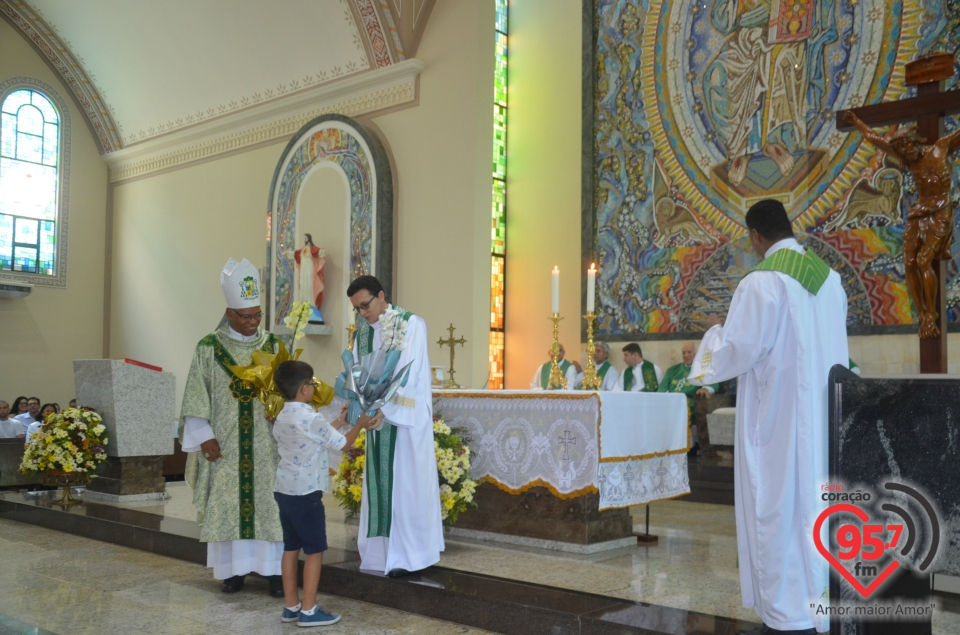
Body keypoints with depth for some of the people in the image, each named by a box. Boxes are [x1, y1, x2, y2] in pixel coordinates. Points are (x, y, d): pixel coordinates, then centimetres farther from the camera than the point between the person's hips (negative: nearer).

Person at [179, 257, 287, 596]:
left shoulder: (272, 346, 6)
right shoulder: (209, 348, 1)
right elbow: (196, 396, -1)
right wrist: (205, 436, -8)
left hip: (265, 444, 1)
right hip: (225, 444, -1)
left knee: (267, 501, 1)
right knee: (227, 503, 3)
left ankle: (274, 570, 7)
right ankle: (234, 569, 13)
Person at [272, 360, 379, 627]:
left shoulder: (282, 418, 9)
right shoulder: (311, 418, -16)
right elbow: (343, 444, -8)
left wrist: (337, 423, 25)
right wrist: (360, 425, 7)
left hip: (284, 490, 9)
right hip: (305, 493, -8)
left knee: (291, 547, 13)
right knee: (314, 550, 0)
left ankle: (291, 606, 20)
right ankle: (309, 611, 4)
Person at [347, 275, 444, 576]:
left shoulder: (412, 324, -9)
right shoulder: (362, 332, 10)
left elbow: (408, 373, -19)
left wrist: (380, 406, -27)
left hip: (406, 417, -5)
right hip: (378, 416, 6)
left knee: (406, 483, -1)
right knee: (379, 484, 7)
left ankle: (407, 554, 6)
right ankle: (382, 549, 14)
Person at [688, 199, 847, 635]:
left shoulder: (761, 281, -14)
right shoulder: (830, 278, 9)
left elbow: (738, 352, -15)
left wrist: (716, 330, 6)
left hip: (778, 413, -7)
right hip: (824, 412, 7)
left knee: (779, 507, 0)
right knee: (818, 503, 13)